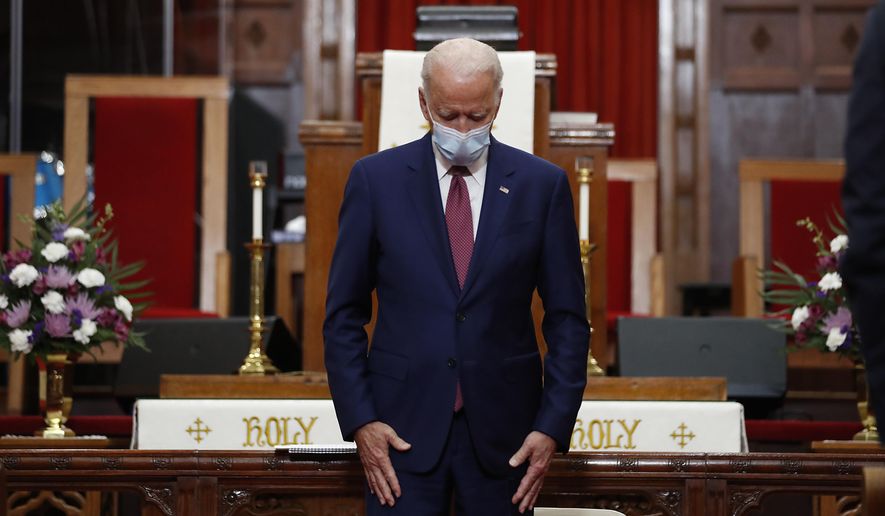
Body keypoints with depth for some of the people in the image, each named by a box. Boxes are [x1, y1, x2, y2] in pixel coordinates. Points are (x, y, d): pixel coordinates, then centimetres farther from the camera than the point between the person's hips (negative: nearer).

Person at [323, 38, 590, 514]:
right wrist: (359, 421, -5)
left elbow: (567, 319, 5)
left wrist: (553, 427, -4)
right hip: (402, 429, 0)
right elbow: (344, 314, 4)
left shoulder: (541, 185, 2)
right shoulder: (376, 179, 1)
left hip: (503, 432, 1)